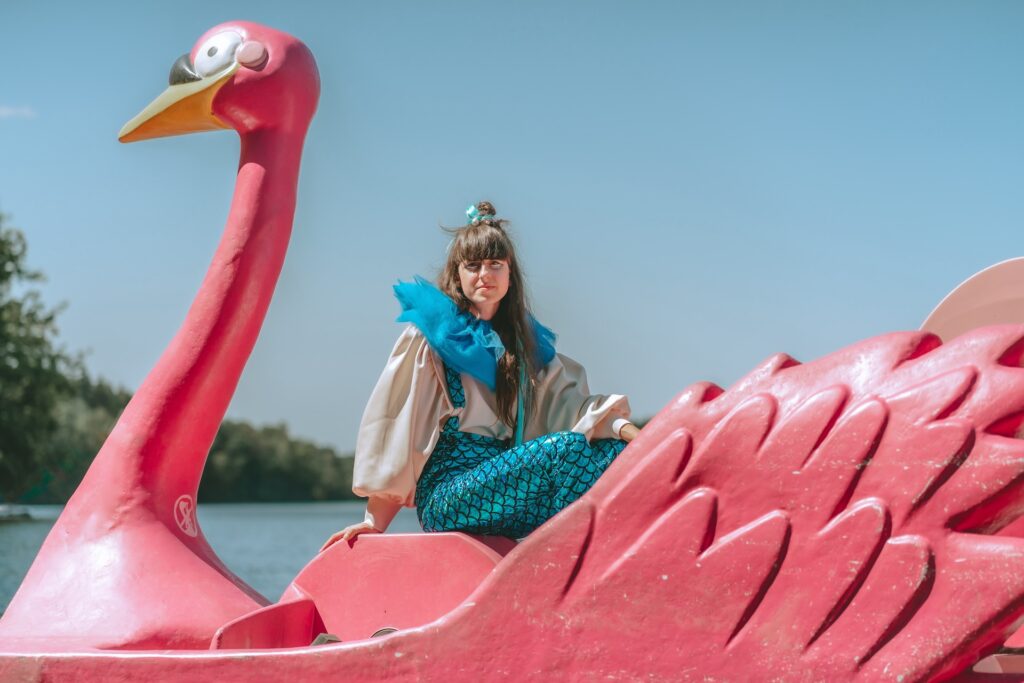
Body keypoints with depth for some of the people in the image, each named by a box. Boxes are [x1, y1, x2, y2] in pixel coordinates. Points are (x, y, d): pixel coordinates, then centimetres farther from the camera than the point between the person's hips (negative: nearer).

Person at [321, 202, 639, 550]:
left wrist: (624, 429, -15)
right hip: (445, 496, -6)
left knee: (614, 452, -16)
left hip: (507, 484, 6)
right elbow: (394, 428, -1)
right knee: (565, 448, -26)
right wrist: (376, 520, -3)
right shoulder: (430, 336, 1)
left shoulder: (526, 341, 18)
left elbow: (568, 401, 5)